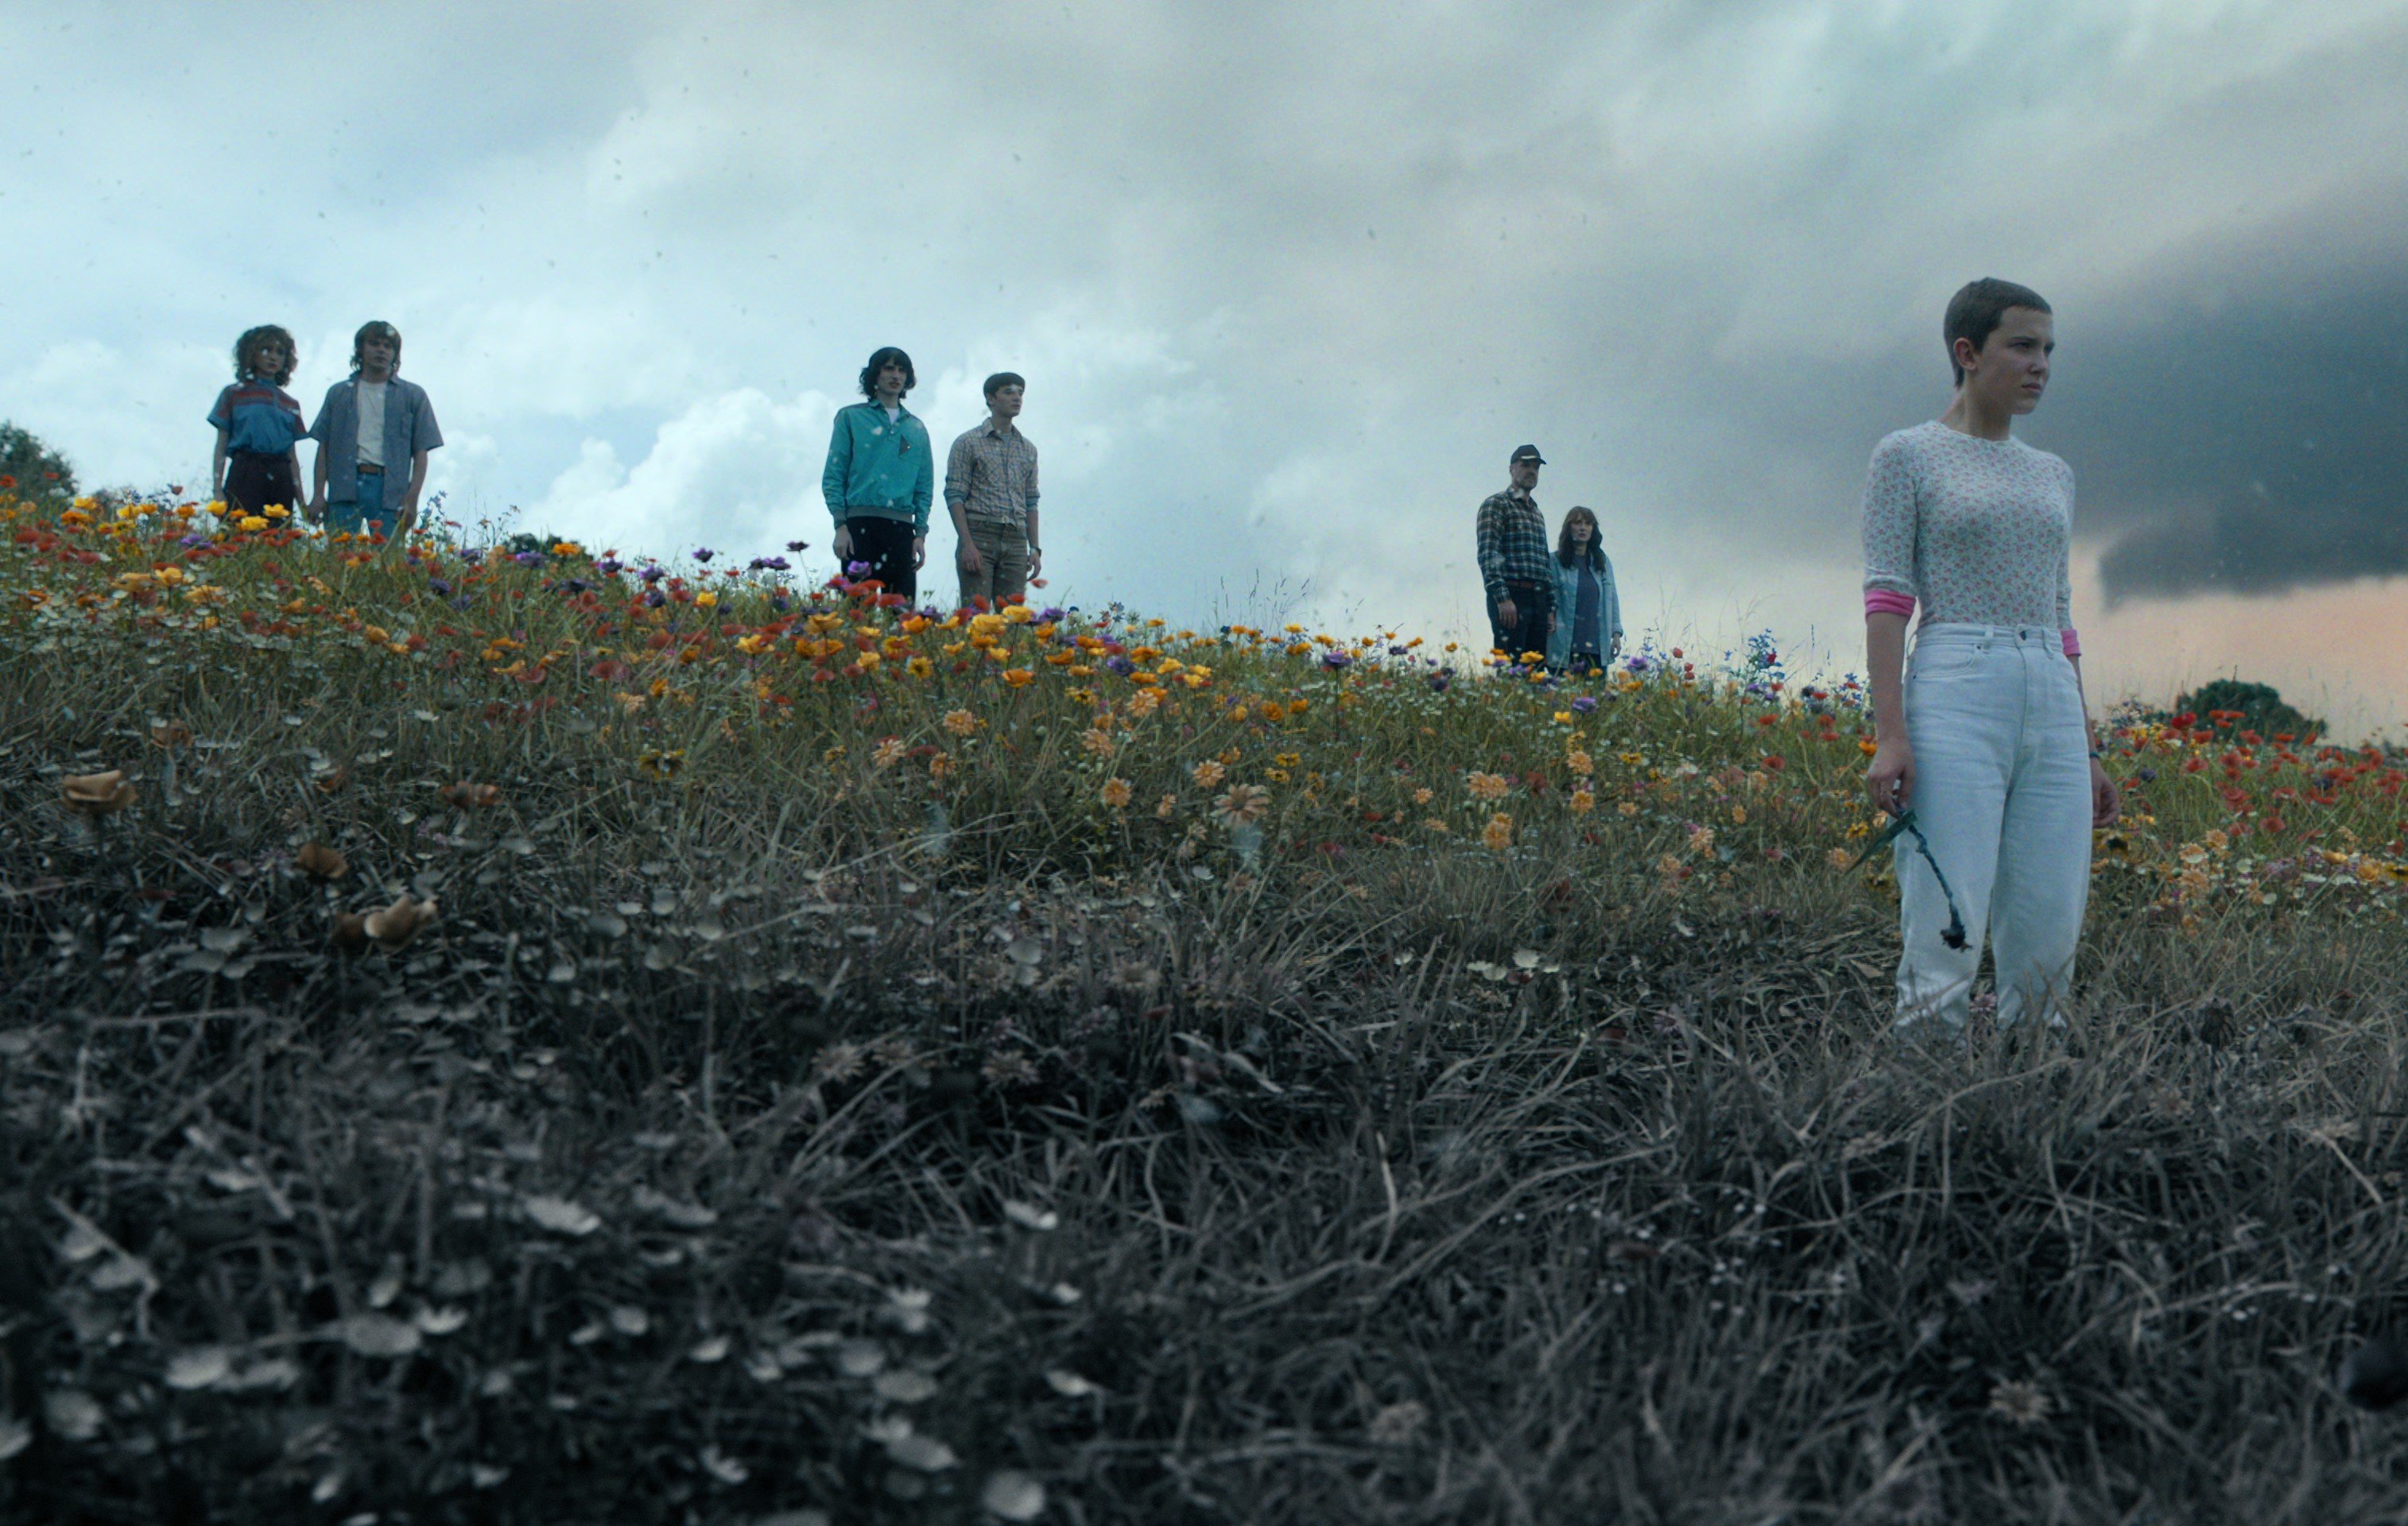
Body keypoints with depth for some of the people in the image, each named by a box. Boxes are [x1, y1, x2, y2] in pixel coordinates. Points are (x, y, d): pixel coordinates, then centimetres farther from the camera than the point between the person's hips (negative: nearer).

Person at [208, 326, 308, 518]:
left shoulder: (291, 404, 19)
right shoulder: (234, 394, 11)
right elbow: (221, 448, 7)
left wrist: (302, 503, 12)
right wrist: (217, 490, -4)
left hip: (281, 478, 3)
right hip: (245, 473, -3)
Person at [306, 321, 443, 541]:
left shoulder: (413, 396, 14)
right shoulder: (339, 393, 19)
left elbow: (421, 451, 7)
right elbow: (324, 447, 14)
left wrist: (412, 498, -6)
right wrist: (318, 494, 3)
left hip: (390, 492, -1)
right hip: (344, 488, 1)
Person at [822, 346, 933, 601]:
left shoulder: (917, 429, 19)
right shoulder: (851, 417, 9)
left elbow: (925, 487, 16)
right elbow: (833, 476, 3)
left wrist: (921, 534, 4)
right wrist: (841, 525, -8)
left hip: (902, 527, 3)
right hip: (860, 524, -3)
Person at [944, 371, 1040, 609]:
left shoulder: (1028, 449, 19)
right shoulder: (969, 443, 4)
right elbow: (954, 496, -3)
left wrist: (1035, 548, 10)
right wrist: (968, 544, -13)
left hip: (1016, 542, 5)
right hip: (980, 535, -5)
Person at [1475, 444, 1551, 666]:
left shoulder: (1537, 513, 25)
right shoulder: (1496, 504, 1)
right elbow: (1488, 555, -11)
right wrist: (1502, 598, -21)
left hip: (1538, 599, 8)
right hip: (1511, 596, -7)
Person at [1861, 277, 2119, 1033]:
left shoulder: (2053, 475, 22)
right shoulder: (1907, 456, 5)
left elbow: (2060, 616, 22)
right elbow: (1887, 596, -3)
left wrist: (2088, 750, 18)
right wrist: (1888, 734, -14)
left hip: (2053, 709, 6)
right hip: (1955, 698, -6)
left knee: (2049, 946, 0)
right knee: (1947, 940, -12)